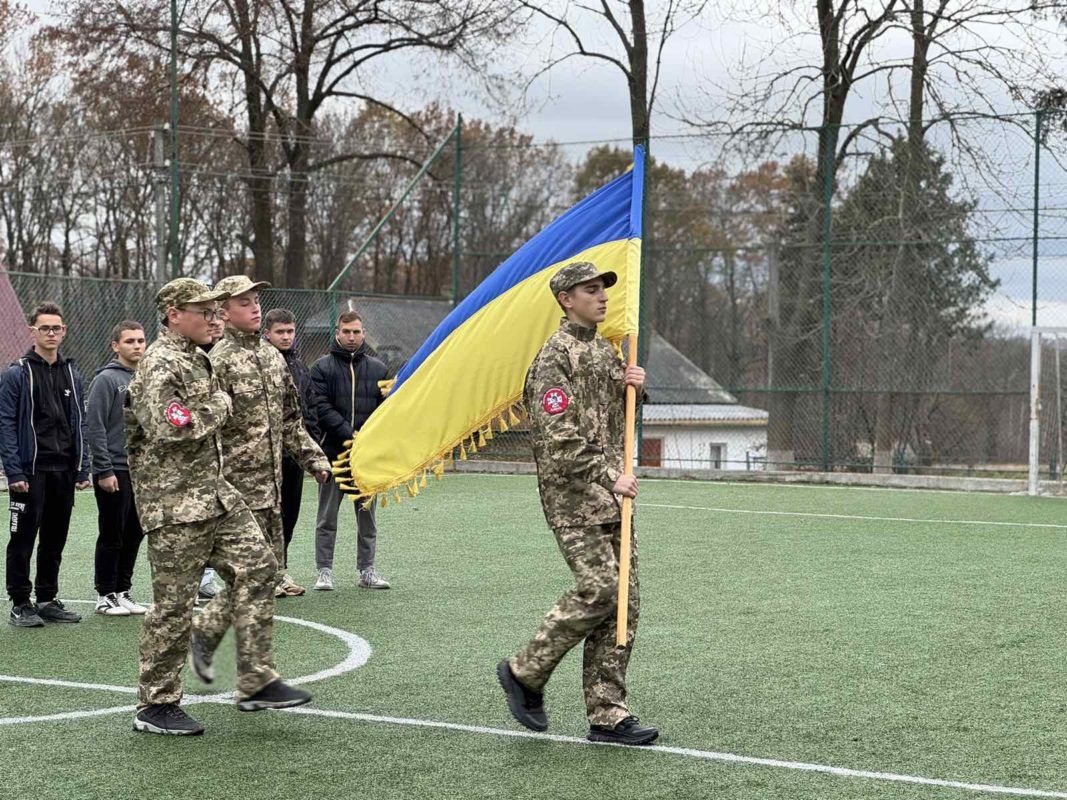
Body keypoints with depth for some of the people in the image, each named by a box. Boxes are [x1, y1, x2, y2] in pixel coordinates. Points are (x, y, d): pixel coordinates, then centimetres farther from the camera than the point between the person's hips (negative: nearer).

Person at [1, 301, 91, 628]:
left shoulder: (72, 375, 12)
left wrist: (82, 469, 7)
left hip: (64, 472, 5)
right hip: (31, 471, -5)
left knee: (55, 540, 10)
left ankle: (48, 600, 20)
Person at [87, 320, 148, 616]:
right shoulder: (107, 380, -10)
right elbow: (94, 428, -14)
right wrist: (104, 471, -17)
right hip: (114, 471, -7)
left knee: (134, 535, 11)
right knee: (112, 536, 0)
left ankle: (123, 591, 21)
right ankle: (105, 595, 9)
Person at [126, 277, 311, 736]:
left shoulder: (194, 358, 16)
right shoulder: (161, 363, -15)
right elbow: (169, 429, -26)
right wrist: (219, 407, -12)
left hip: (213, 492, 10)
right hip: (175, 501, -10)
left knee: (256, 565, 4)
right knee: (174, 603, -3)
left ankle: (256, 683, 9)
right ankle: (155, 706, 7)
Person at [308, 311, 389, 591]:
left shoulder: (377, 368, 10)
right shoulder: (322, 367, 0)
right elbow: (322, 408, -9)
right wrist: (350, 435, -17)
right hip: (333, 451, -3)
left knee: (367, 515, 9)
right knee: (327, 516, 3)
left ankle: (367, 570, 16)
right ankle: (324, 571, 8)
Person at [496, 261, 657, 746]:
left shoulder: (605, 350, 17)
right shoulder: (556, 357, -10)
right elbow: (559, 439, -17)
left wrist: (634, 387, 6)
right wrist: (609, 477, -18)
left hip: (610, 495, 8)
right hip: (572, 495, -8)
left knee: (625, 600, 2)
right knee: (599, 589, -16)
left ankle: (607, 715, 6)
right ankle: (524, 672, 3)